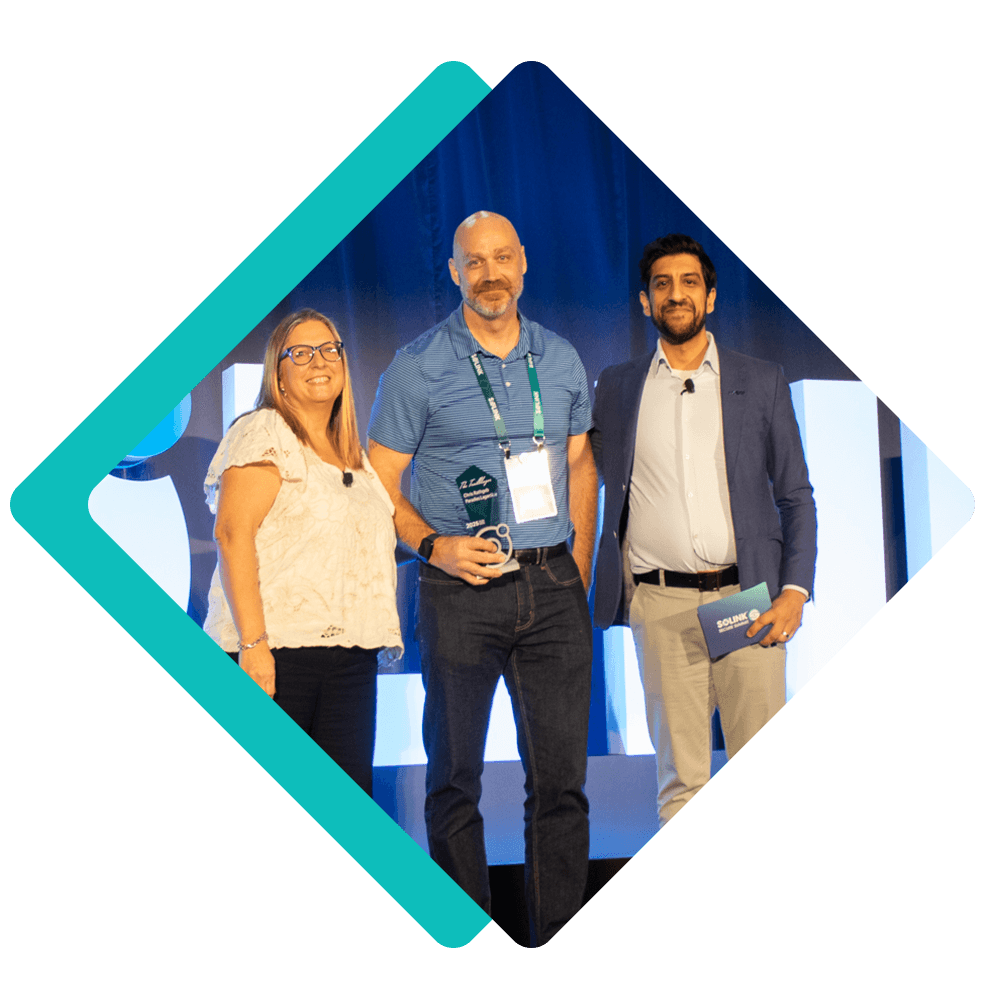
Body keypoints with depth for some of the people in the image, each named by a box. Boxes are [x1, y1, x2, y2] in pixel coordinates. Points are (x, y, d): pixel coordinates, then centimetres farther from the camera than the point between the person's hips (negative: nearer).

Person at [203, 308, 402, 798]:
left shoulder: (353, 454, 22)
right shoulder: (262, 433, -1)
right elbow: (232, 534, -12)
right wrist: (253, 642, -21)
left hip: (351, 654, 7)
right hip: (277, 649, -7)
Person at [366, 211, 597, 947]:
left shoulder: (562, 360, 10)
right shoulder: (418, 367, -2)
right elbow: (379, 484, 0)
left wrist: (579, 575, 11)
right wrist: (432, 546, -16)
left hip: (552, 588, 3)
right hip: (462, 590, -3)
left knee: (562, 773, 4)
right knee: (455, 776, 4)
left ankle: (562, 942, 12)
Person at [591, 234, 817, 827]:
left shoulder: (762, 384, 9)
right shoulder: (617, 388, 11)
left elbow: (796, 496, 9)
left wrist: (795, 591, -3)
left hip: (747, 599, 0)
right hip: (661, 605, 1)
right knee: (681, 777, 1)